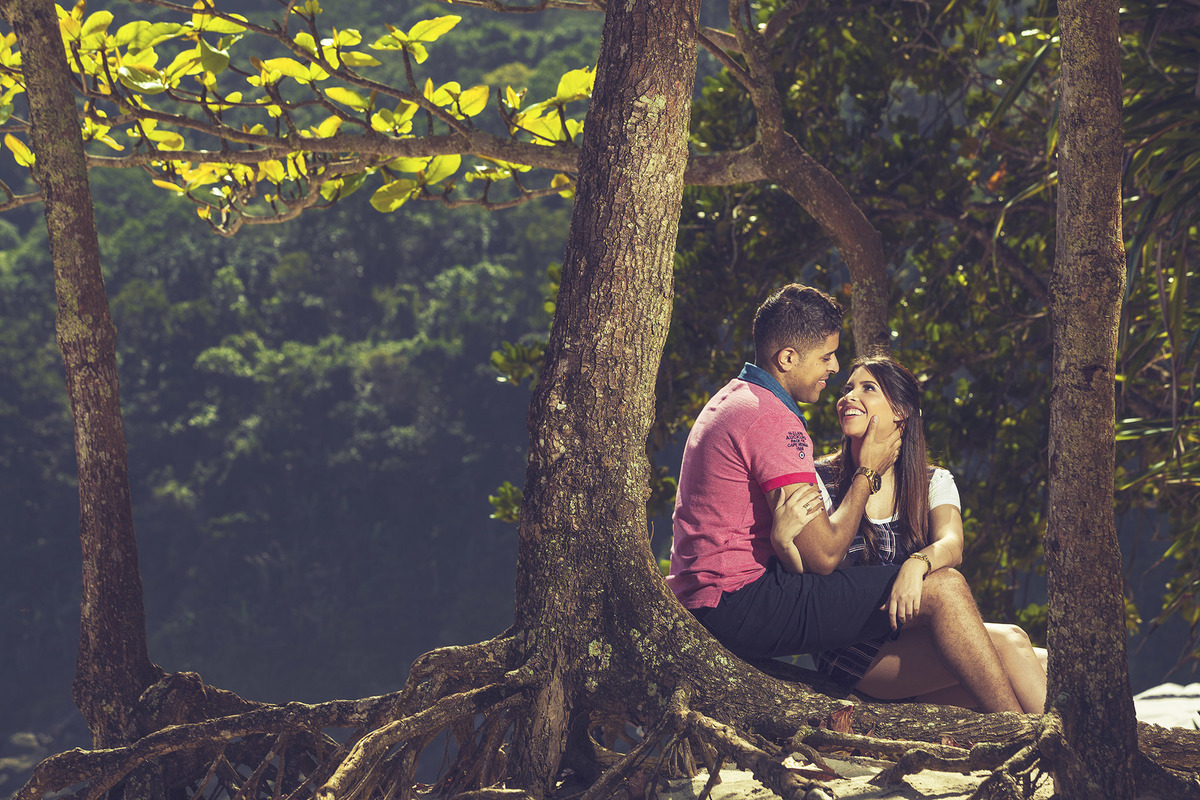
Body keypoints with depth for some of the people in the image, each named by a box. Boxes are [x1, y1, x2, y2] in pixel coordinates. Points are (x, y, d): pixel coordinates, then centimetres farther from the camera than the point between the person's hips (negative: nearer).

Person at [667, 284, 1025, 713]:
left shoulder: (731, 400, 18)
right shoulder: (773, 420, -16)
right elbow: (823, 556, -17)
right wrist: (867, 473, -2)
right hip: (740, 605, -11)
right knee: (943, 588, -15)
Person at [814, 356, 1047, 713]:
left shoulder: (934, 483, 11)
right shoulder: (821, 480, 2)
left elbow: (952, 545, -9)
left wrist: (917, 564, -33)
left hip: (918, 637, 5)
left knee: (1041, 663, -20)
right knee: (1006, 643, -25)